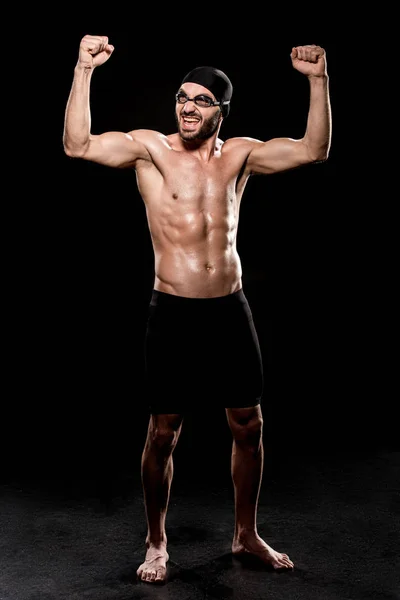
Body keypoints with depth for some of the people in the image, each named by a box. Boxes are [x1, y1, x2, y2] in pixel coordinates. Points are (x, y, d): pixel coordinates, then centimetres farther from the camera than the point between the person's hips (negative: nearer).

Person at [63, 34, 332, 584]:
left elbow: (314, 150, 2)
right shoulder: (149, 148, -1)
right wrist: (84, 71, -19)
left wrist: (318, 79, -6)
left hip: (231, 310, 4)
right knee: (164, 435, 5)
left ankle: (247, 534, 33)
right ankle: (157, 544, 27)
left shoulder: (240, 154, 7)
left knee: (249, 427, 11)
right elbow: (78, 146, -14)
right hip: (174, 312, -3)